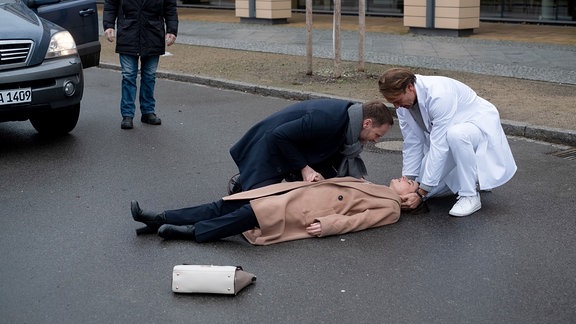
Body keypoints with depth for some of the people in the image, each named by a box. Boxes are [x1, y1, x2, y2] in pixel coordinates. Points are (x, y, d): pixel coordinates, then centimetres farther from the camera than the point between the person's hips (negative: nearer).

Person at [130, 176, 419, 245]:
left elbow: (359, 220, -9)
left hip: (309, 212, -7)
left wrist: (327, 225, -22)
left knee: (253, 212, -29)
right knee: (227, 204, -7)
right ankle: (161, 219, -12)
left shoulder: (391, 208, 6)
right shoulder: (373, 189, 30)